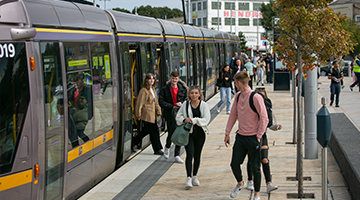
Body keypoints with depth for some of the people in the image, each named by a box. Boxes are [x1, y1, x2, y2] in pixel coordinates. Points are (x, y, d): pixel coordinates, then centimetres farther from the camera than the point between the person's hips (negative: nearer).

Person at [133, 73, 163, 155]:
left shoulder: (153, 89, 14)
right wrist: (138, 114, -14)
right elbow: (139, 103, -14)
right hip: (147, 114, -9)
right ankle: (157, 149, 5)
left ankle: (133, 142, 31)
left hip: (153, 115, 9)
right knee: (154, 131, -4)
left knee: (146, 130, 17)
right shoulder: (143, 90, -13)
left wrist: (158, 110, 16)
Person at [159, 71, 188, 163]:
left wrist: (182, 103, -7)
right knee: (171, 133, -2)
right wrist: (172, 107, -14)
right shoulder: (164, 89, 1)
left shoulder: (183, 89, 8)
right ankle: (167, 147, 31)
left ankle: (177, 155, 7)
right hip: (170, 114, -2)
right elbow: (161, 102, -5)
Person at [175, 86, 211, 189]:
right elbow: (178, 117, 9)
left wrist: (193, 120, -22)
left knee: (197, 155, 11)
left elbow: (206, 119, -11)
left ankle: (194, 176, 27)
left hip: (200, 133, 0)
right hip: (188, 132, 0)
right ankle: (189, 178, -15)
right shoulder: (185, 104, 2)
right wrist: (184, 120, -13)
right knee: (190, 154, -12)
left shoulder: (203, 105, -3)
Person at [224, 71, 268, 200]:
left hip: (253, 137, -6)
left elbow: (264, 119, -13)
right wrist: (227, 133, 15)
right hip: (240, 136, 6)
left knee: (255, 168, 3)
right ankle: (240, 183, 33)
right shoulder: (238, 96, 7)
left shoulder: (256, 97, -15)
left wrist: (258, 136, -13)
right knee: (234, 164, 3)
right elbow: (233, 115, 16)